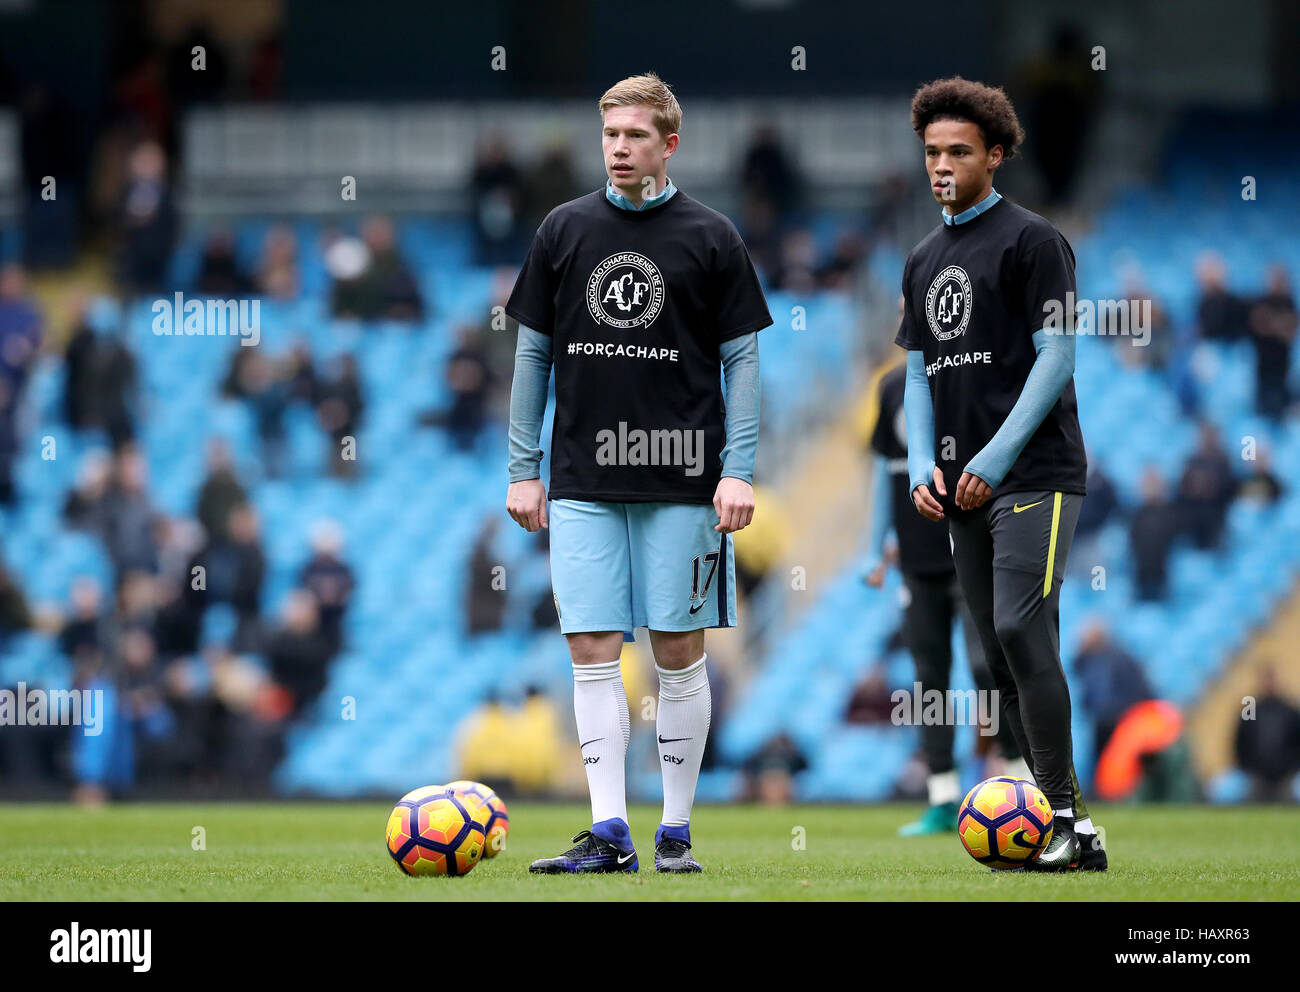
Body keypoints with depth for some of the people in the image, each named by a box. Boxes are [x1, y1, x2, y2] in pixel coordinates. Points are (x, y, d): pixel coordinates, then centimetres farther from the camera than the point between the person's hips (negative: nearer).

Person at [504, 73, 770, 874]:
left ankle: (677, 832, 10)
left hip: (680, 477, -2)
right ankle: (609, 835, -5)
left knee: (680, 653, 1)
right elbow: (534, 352, 12)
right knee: (593, 651, -5)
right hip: (583, 478, 2)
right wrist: (523, 469, 8)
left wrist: (739, 470, -5)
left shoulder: (710, 238, 2)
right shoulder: (565, 231, 8)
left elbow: (741, 358, 3)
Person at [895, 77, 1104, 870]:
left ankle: (1067, 815, -18)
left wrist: (995, 460, -15)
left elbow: (1056, 358, -9)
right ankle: (1068, 824, 7)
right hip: (964, 488, 8)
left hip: (1034, 476, -8)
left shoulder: (1032, 241, -3)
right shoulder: (924, 261, 18)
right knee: (1003, 655, 4)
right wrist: (922, 467, 4)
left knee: (1022, 633, -19)